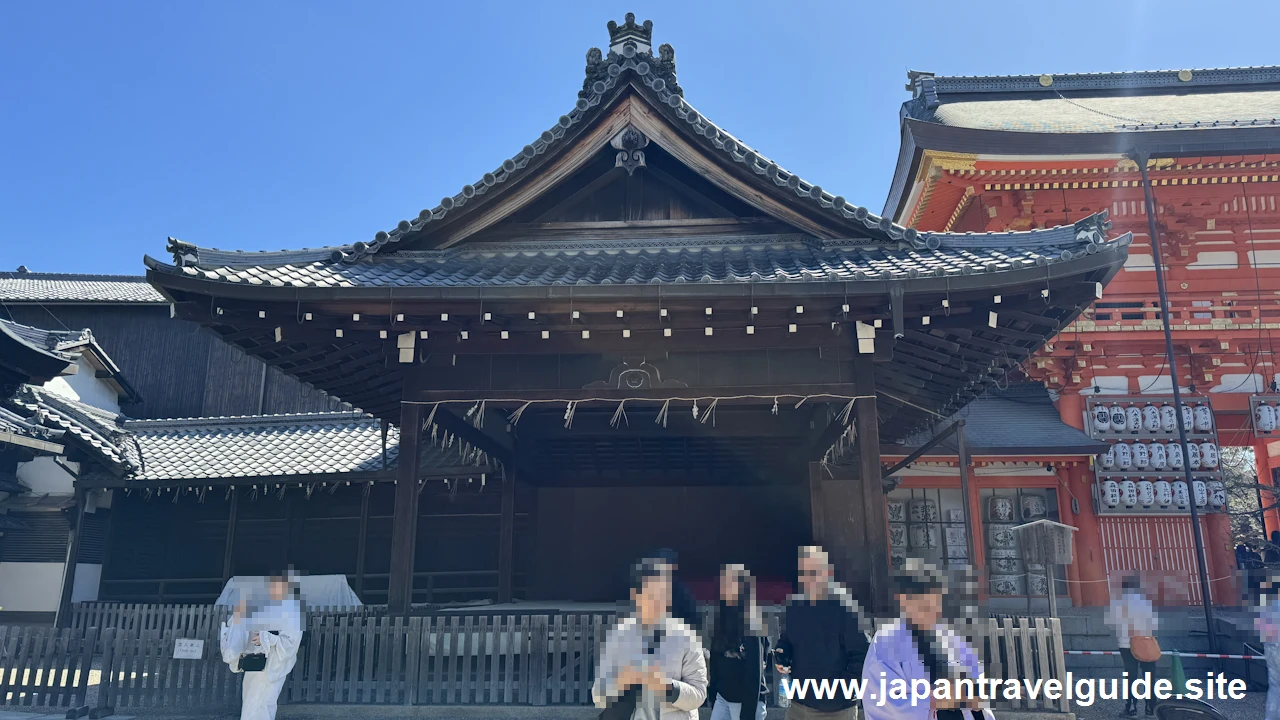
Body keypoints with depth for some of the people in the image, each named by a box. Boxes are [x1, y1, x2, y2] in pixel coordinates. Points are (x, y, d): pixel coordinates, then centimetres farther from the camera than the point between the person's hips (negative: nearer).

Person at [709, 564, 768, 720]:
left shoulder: (753, 625, -14)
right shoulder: (721, 620, 6)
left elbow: (754, 674, -16)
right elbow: (715, 664, 10)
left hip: (748, 702, -6)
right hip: (722, 698, 7)